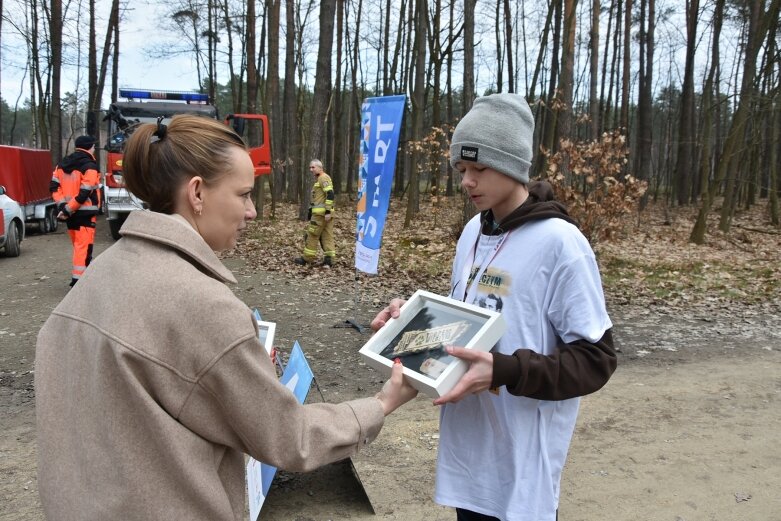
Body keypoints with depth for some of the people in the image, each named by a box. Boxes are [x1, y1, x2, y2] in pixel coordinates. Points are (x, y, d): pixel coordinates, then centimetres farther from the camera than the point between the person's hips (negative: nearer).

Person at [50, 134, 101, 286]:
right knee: (84, 247, -6)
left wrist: (62, 205, -1)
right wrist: (68, 210, -14)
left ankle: (77, 277, 27)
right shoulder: (89, 167, -12)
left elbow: (54, 186, 6)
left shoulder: (63, 164, 13)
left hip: (70, 213, 8)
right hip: (85, 214, -8)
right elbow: (84, 193, -20)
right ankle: (78, 280, -9)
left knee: (78, 245, 19)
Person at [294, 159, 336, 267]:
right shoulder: (319, 179, 22)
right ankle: (329, 258, 5)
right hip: (322, 212, 10)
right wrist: (311, 212, 26)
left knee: (312, 235, -2)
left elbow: (330, 194, -20)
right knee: (327, 235, 6)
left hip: (321, 212, -10)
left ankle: (307, 258, 5)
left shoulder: (323, 178, -9)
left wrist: (328, 211, -23)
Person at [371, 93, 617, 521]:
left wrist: (503, 370, -29)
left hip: (522, 453, -7)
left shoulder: (559, 243, -18)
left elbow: (595, 359, -17)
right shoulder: (473, 232, 5)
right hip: (466, 440, 7)